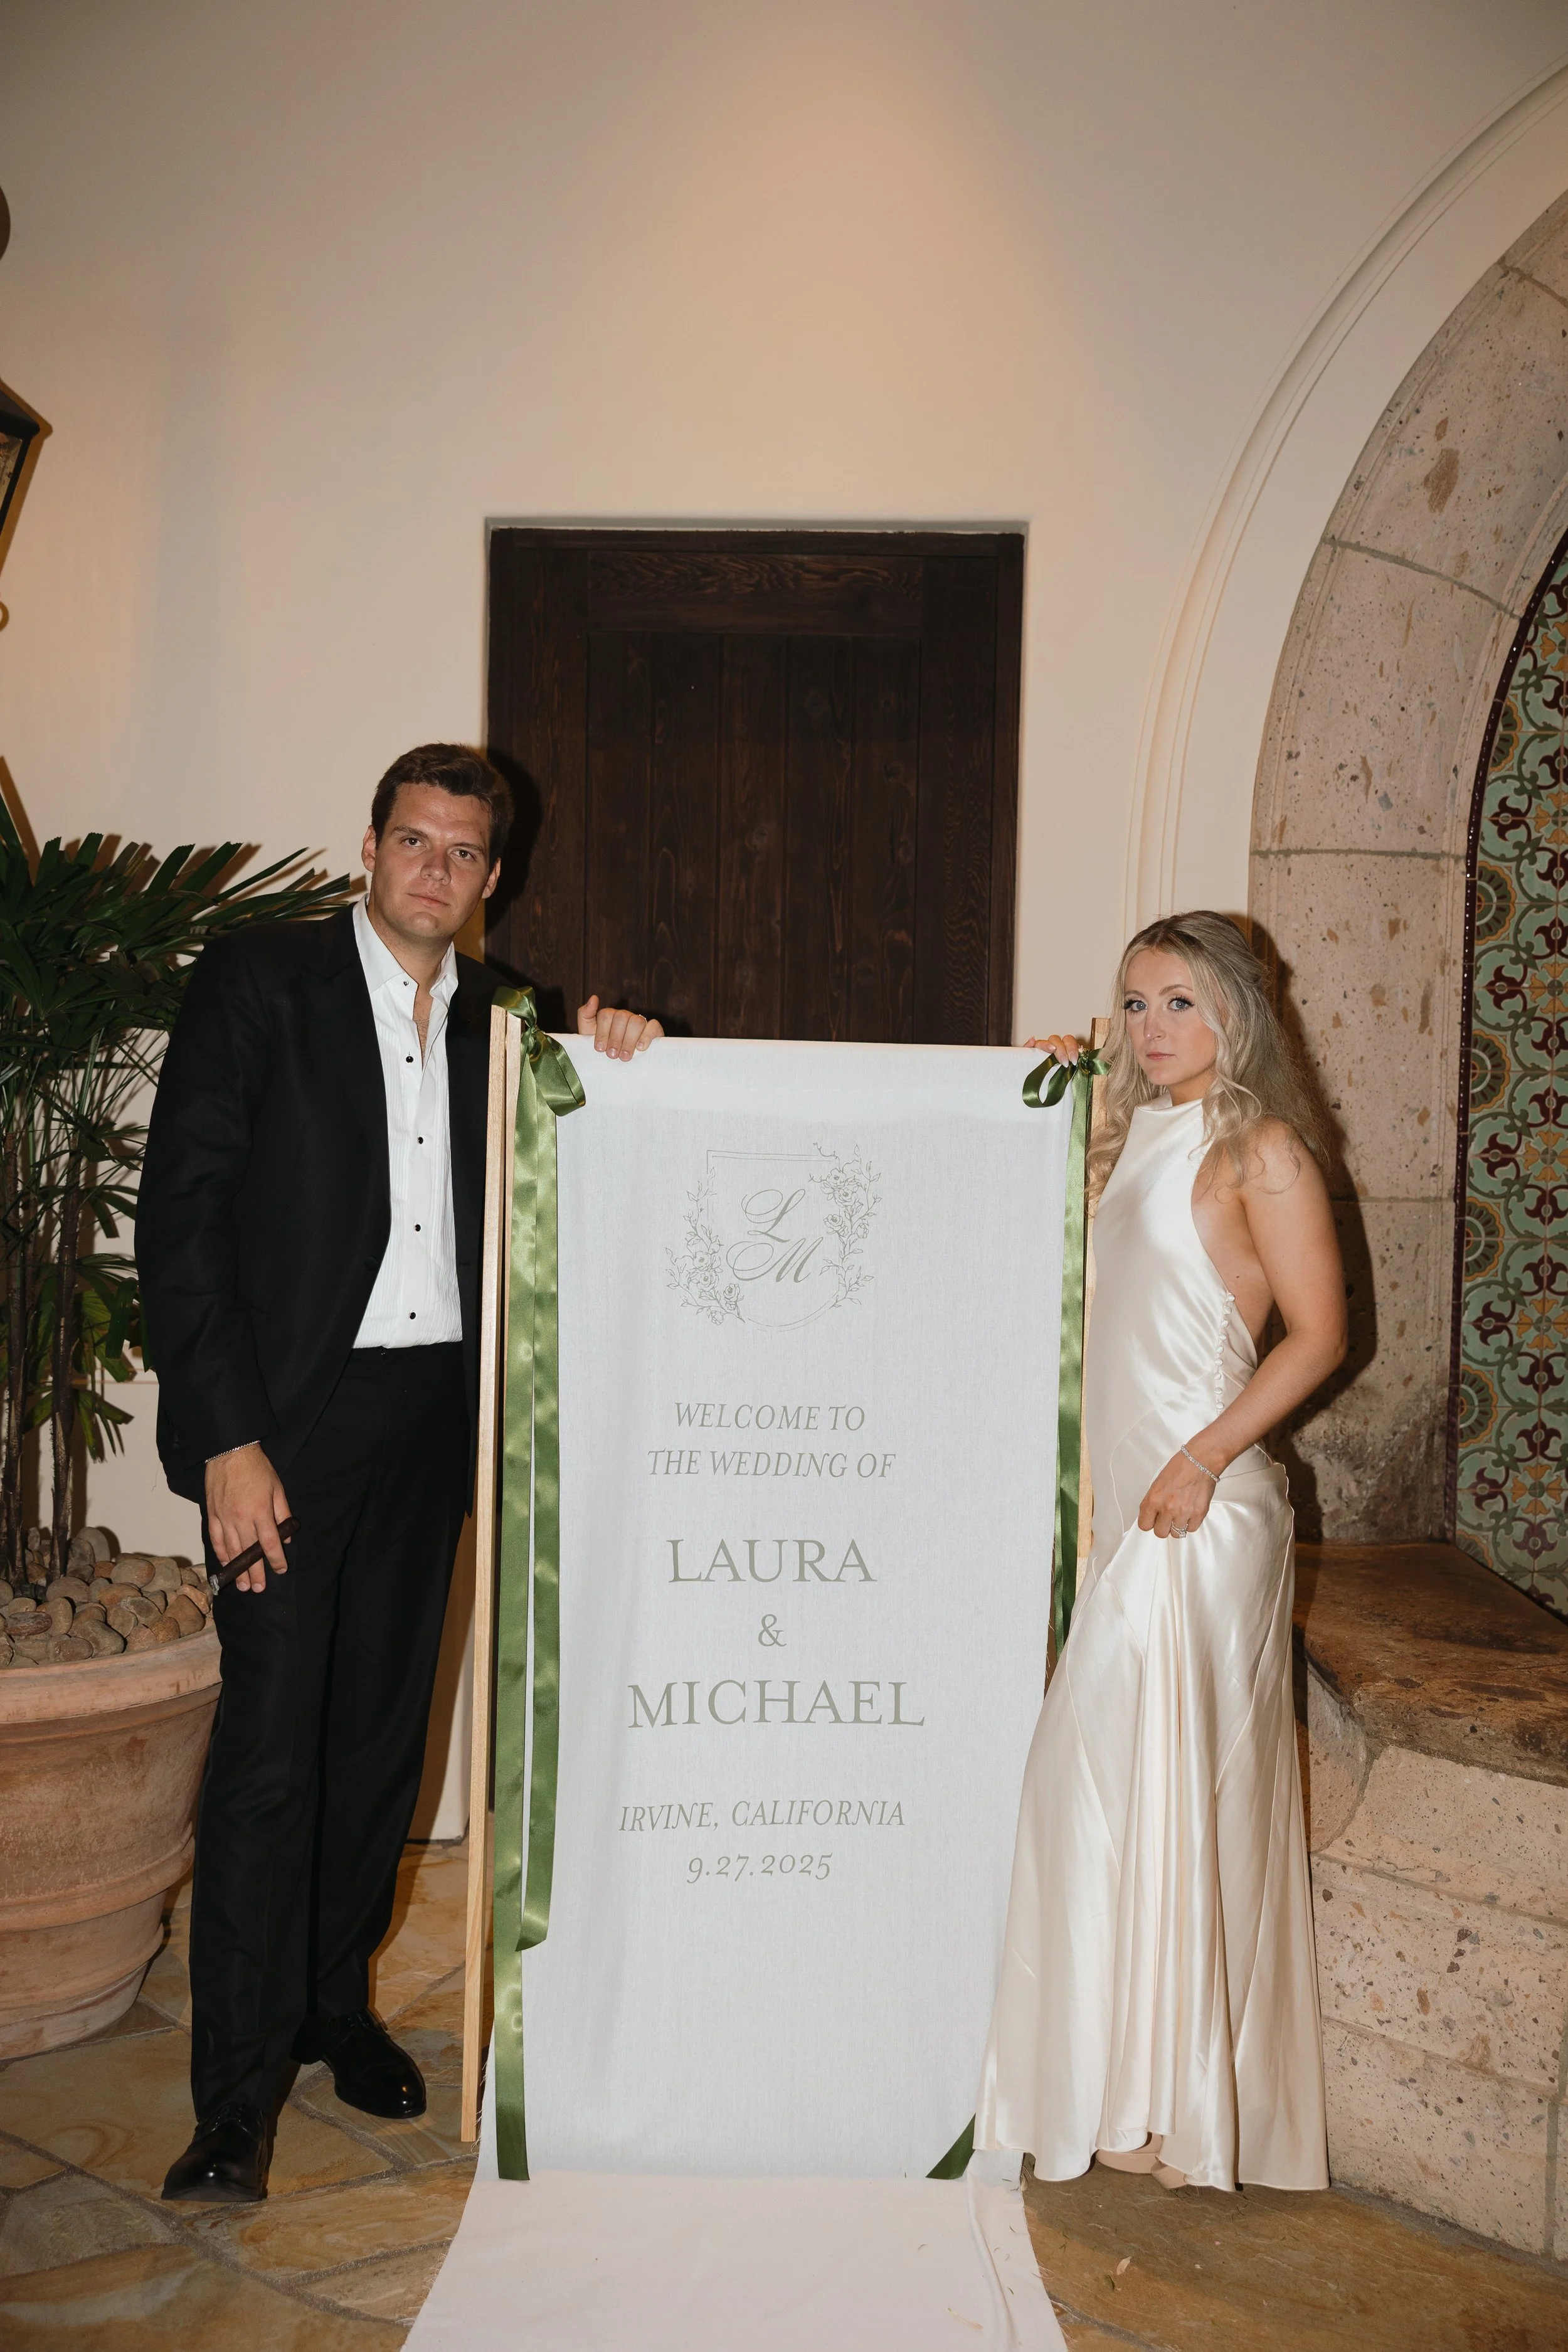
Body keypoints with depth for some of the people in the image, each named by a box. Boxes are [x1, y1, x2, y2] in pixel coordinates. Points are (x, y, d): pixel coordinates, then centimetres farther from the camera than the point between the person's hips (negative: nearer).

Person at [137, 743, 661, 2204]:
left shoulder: (500, 1019, 11)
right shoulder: (256, 985, -3)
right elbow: (180, 1217, -8)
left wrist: (607, 1067, -1)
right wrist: (228, 1437, -14)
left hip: (435, 1415, 5)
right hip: (291, 1412, -5)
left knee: (385, 1720, 12)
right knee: (272, 1730, -6)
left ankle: (335, 2000, 31)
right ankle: (237, 2092, 6)